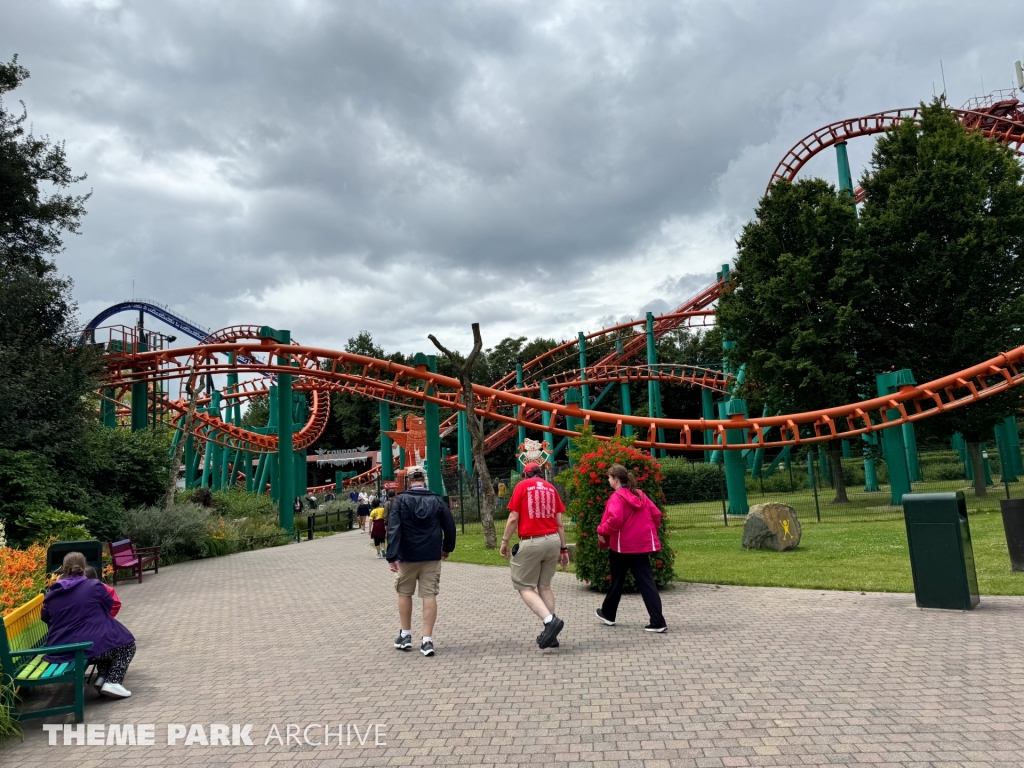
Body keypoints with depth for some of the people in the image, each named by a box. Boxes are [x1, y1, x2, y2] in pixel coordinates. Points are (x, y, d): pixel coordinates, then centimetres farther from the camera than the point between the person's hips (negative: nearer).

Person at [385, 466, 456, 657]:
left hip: (407, 556, -1)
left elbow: (393, 529, -14)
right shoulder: (437, 500, 1)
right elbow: (450, 526, 3)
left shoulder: (400, 500, -5)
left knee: (404, 593, 17)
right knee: (429, 595, 3)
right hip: (431, 556, 1)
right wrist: (447, 548, 18)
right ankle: (427, 640, 1)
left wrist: (392, 556, -16)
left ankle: (406, 636, 25)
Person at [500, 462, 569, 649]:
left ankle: (550, 620, -14)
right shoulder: (551, 488, 11)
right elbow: (559, 523, 9)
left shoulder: (522, 486, 0)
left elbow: (513, 518, -6)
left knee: (525, 587, 5)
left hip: (531, 542, -5)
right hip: (553, 540, 5)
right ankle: (550, 633, 15)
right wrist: (564, 548, 14)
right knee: (545, 585, 16)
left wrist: (504, 541, 4)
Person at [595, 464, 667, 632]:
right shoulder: (639, 494, 10)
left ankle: (608, 614, 31)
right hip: (642, 543, 6)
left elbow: (615, 520, -26)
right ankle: (657, 621, -8)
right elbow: (656, 514, 11)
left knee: (617, 581, 13)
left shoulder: (617, 497, -12)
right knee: (646, 581, 1)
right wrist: (650, 530, 20)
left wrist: (602, 531, -12)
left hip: (622, 545, -5)